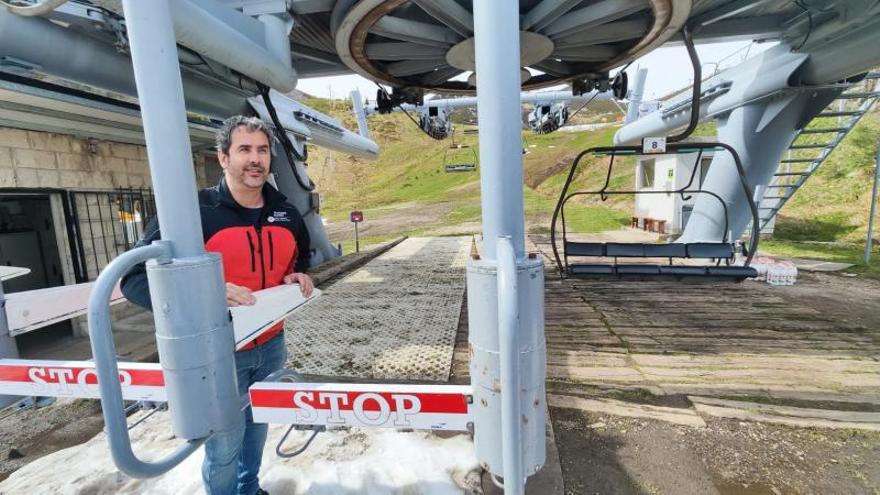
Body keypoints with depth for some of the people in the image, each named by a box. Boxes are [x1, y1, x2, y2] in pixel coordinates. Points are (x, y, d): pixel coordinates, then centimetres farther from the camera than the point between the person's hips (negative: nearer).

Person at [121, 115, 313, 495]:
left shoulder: (287, 214, 1)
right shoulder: (194, 211, -16)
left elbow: (299, 259, 19)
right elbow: (135, 278, -16)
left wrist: (298, 277, -3)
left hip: (271, 345, 5)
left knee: (258, 429, 24)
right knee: (223, 447, 10)